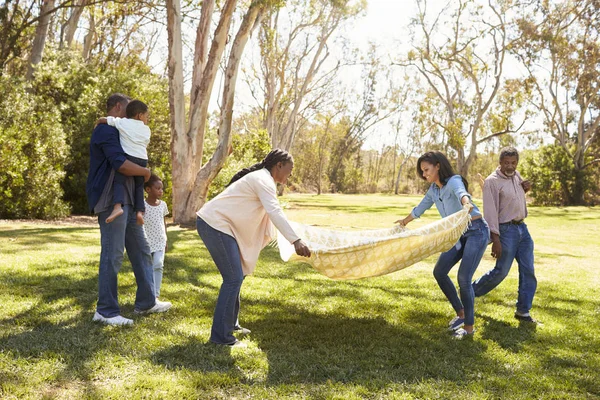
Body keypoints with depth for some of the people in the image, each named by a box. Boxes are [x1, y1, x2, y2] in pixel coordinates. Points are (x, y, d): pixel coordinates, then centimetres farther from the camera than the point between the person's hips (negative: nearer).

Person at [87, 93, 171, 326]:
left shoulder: (116, 131, 23)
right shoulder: (106, 130, -10)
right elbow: (121, 164, -23)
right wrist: (146, 172, -8)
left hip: (126, 201, 11)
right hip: (111, 201, -11)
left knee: (141, 251, 13)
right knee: (112, 255, -7)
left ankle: (146, 302, 21)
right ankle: (106, 311, 1)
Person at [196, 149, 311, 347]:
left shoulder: (260, 178, 20)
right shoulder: (263, 180, -12)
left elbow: (268, 212, 36)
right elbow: (275, 212, -27)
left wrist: (280, 235, 47)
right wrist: (295, 240, -36)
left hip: (215, 223, 11)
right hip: (214, 224, -11)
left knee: (236, 276, 16)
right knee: (234, 278, -11)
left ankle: (230, 324, 27)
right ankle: (221, 336, -7)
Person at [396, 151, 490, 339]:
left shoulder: (454, 181, -17)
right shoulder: (433, 189, 7)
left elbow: (462, 193, -41)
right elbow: (420, 208, 25)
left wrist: (467, 204, -65)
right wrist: (404, 221, 40)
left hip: (476, 232, -8)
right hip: (459, 235, 9)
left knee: (463, 278, -14)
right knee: (439, 272, 6)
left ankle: (469, 326, 0)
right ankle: (461, 313, 20)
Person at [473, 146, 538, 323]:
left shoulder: (516, 175, 8)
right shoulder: (492, 181, -15)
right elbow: (490, 211, -19)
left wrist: (525, 189, 4)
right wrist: (495, 239, -23)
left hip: (522, 228, 7)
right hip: (506, 230, -7)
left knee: (528, 272, 4)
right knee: (501, 271, -2)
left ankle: (523, 311, 14)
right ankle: (470, 292, 18)